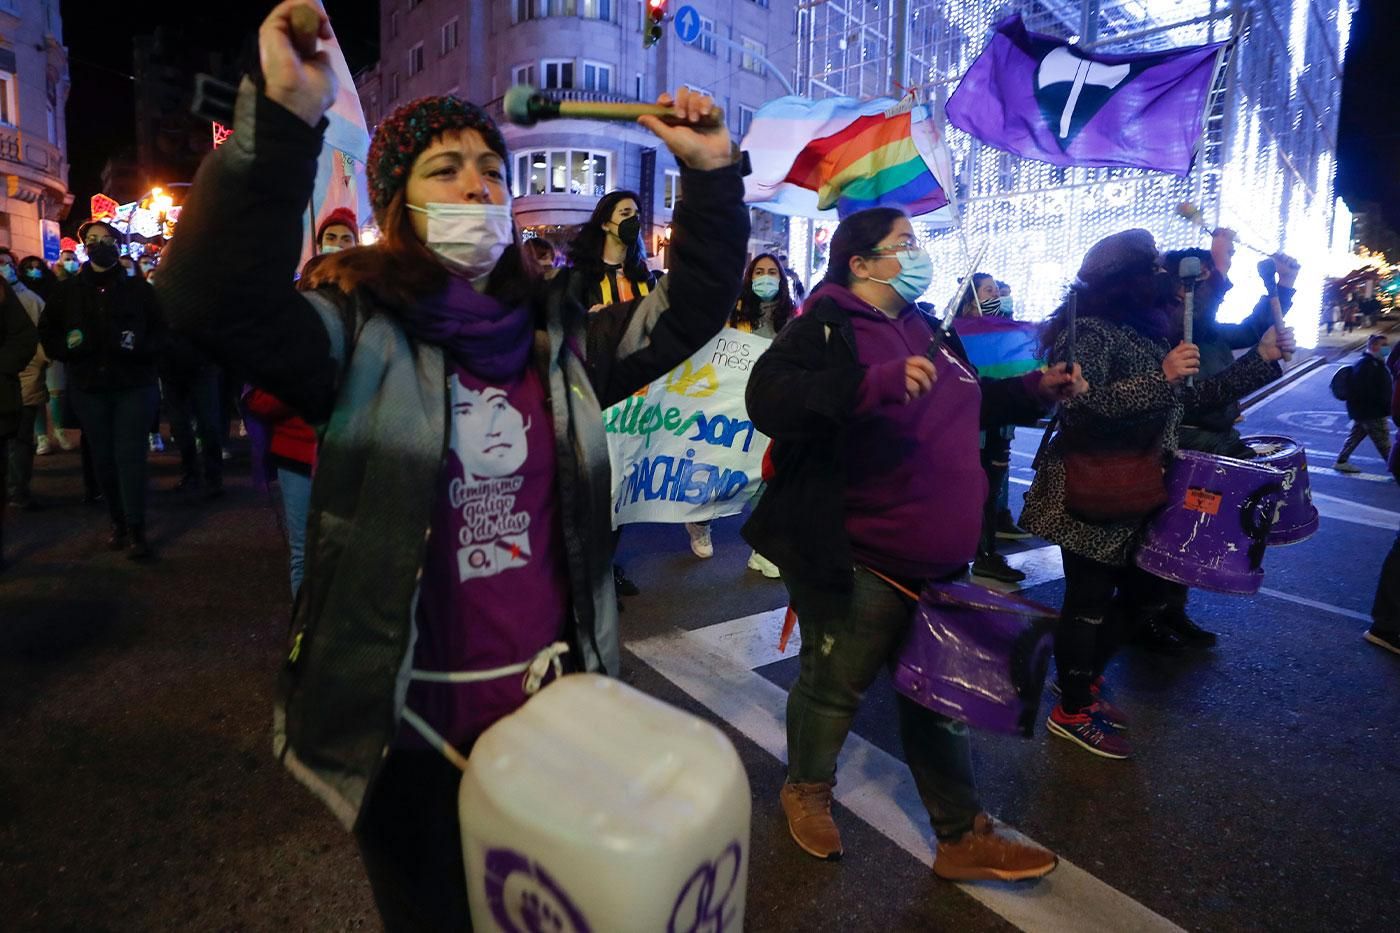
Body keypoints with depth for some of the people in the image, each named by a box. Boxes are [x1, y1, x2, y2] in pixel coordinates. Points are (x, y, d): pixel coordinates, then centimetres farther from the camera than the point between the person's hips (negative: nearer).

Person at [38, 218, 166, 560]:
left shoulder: (138, 288, 2)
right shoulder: (68, 290, 8)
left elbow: (161, 331, 2)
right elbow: (47, 331, 15)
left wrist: (139, 346, -16)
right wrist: (65, 346, -6)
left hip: (134, 385, -3)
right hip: (88, 387, 3)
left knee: (130, 455, -6)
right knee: (103, 458, 8)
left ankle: (136, 530, -3)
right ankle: (118, 522, 21)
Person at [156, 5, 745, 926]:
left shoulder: (556, 335, 2)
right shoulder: (359, 332, -10)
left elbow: (690, 312, 4)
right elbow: (216, 298, -28)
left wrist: (712, 174, -3)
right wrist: (285, 118, -36)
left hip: (551, 703, 4)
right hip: (409, 716, -3)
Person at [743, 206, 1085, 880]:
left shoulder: (925, 328, 13)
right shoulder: (825, 328, -13)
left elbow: (967, 403, 28)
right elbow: (768, 399, -31)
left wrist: (1037, 389, 15)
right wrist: (878, 382, -38)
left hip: (938, 558, 8)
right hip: (860, 562, -8)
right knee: (835, 685, 11)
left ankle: (963, 836, 34)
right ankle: (806, 789, 41)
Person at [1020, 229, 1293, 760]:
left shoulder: (1148, 333, 14)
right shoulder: (1088, 331, -13)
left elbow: (1197, 396, 20)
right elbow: (1080, 406, -27)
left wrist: (1261, 359, 15)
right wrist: (1159, 378, -30)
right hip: (1089, 496, -9)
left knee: (1118, 594, 16)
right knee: (1088, 600, -1)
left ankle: (1085, 686, 33)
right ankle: (1071, 712, 13)